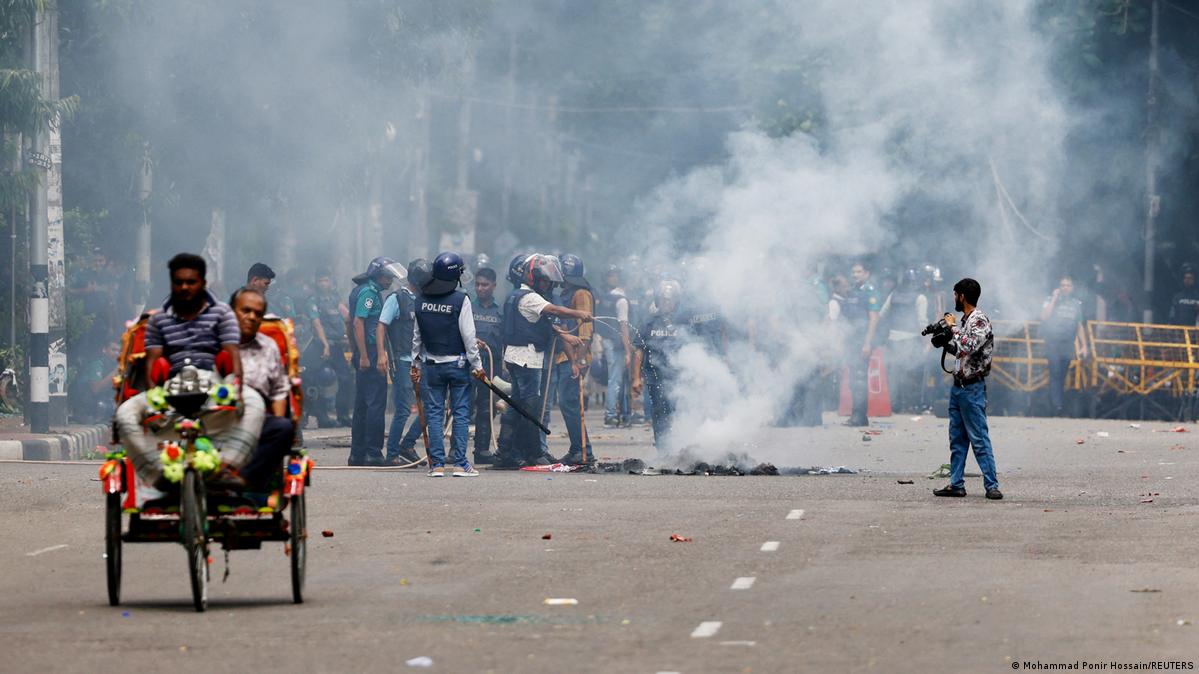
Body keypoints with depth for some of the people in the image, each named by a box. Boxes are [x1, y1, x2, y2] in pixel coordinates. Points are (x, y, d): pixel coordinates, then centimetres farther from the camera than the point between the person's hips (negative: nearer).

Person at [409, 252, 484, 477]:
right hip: (457, 363, -3)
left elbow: (417, 334, 10)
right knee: (461, 412, 2)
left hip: (431, 364, 3)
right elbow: (468, 335, -11)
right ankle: (460, 464, -1)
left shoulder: (422, 300, 2)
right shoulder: (460, 300, -12)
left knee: (434, 414, 6)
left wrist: (416, 362, 20)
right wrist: (477, 365, -3)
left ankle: (437, 464, 3)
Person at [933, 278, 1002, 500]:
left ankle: (991, 485, -8)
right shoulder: (965, 320, 14)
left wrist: (952, 328, -13)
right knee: (957, 439, 11)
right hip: (958, 386, 9)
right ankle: (956, 484, 15)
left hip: (972, 388, -9)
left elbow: (965, 348, -25)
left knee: (979, 438, -9)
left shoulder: (980, 321, -14)